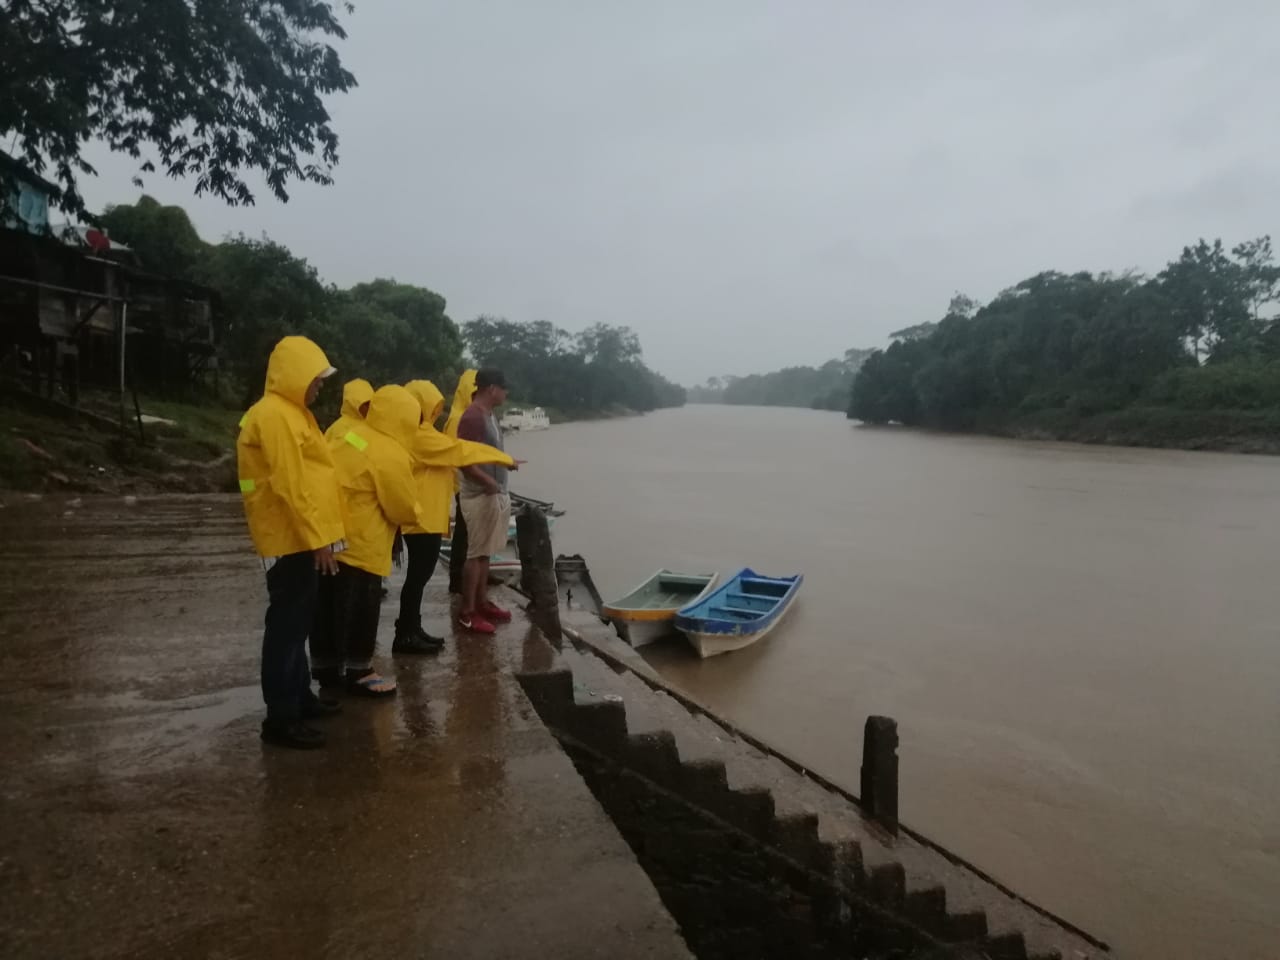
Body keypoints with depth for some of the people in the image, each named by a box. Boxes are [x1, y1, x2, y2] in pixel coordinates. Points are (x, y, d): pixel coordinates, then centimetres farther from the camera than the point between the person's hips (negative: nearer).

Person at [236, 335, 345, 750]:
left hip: (301, 538, 10)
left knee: (296, 621, 17)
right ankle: (280, 718, 2)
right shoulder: (275, 416, -16)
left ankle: (299, 697, 30)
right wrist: (317, 538, -21)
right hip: (293, 539, -10)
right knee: (287, 624, -5)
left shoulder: (290, 413, 16)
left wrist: (320, 535, 19)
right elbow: (290, 485, -22)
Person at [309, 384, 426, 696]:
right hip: (358, 545, -9)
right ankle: (358, 674, 14)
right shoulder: (391, 456, -17)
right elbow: (405, 510, -10)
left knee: (329, 605, 16)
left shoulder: (354, 435, 9)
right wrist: (415, 515, 12)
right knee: (360, 609, 4)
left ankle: (327, 668, 28)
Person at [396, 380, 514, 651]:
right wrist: (503, 457, -9)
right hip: (422, 517, -10)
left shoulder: (421, 433, 16)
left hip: (427, 516, 10)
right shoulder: (420, 435, -15)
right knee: (418, 574, -5)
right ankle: (405, 635, 0)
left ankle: (412, 630, 20)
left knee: (420, 574, 13)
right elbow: (459, 450, -15)